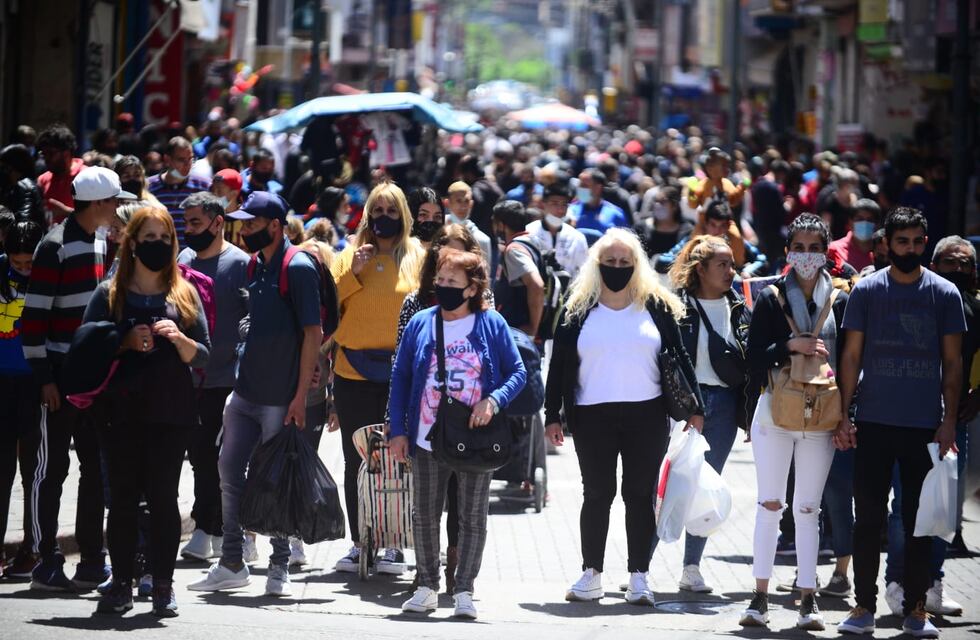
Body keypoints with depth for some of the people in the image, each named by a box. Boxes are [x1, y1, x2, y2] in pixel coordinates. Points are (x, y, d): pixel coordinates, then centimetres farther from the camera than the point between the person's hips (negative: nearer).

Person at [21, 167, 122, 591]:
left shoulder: (101, 242, 11)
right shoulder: (55, 247, -13)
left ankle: (92, 560, 15)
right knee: (53, 467, -2)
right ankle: (47, 563, 2)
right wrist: (44, 378, -17)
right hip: (62, 374, -8)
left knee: (96, 467, 9)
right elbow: (34, 316, -15)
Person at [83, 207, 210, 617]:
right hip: (122, 411, 0)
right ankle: (121, 585, 5)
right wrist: (128, 343, -12)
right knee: (123, 498, 0)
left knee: (163, 498, -1)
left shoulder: (184, 295, 9)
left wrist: (178, 338, -13)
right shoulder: (109, 294, 7)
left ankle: (163, 586, 3)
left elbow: (202, 356, 7)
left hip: (171, 413, 0)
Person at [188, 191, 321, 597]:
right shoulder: (253, 266, 11)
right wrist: (237, 383, 15)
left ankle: (279, 567, 10)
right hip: (244, 392, 8)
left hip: (280, 397, -8)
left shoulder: (298, 267, -12)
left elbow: (313, 332, -14)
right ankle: (231, 564, 16)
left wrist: (301, 395, -17)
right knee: (229, 471, 8)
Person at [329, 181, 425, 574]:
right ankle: (358, 544, 12)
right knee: (356, 461, 5)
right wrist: (353, 273, -9)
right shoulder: (349, 257, 9)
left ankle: (393, 545, 1)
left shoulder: (418, 259, 4)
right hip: (353, 374, 2)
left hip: (400, 375, -2)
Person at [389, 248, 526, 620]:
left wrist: (493, 401, -19)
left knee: (473, 517, 3)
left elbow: (518, 373, -1)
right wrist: (398, 430, 2)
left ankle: (464, 591, 10)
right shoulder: (421, 324, 3)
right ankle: (427, 587, 19)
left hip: (475, 441, -2)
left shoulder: (491, 325, -4)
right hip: (427, 439, 2)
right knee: (424, 515, 8)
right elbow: (400, 378, 7)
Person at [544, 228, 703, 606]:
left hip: (646, 416, 0)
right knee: (597, 494, 4)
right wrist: (552, 415, 2)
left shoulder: (656, 306, 6)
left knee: (640, 495, 3)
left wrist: (694, 408, 4)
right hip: (592, 418, 0)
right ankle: (591, 576, 11)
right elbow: (559, 366, 7)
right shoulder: (578, 310, 5)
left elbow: (680, 359, 9)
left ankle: (639, 578, 7)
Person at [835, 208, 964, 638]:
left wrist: (949, 419, -3)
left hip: (925, 425, 0)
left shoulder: (945, 294, 3)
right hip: (874, 423, 0)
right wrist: (844, 415, -2)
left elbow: (953, 362, 5)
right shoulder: (866, 291, 2)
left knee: (919, 521, 5)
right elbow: (852, 356, 4)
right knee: (868, 518, 2)